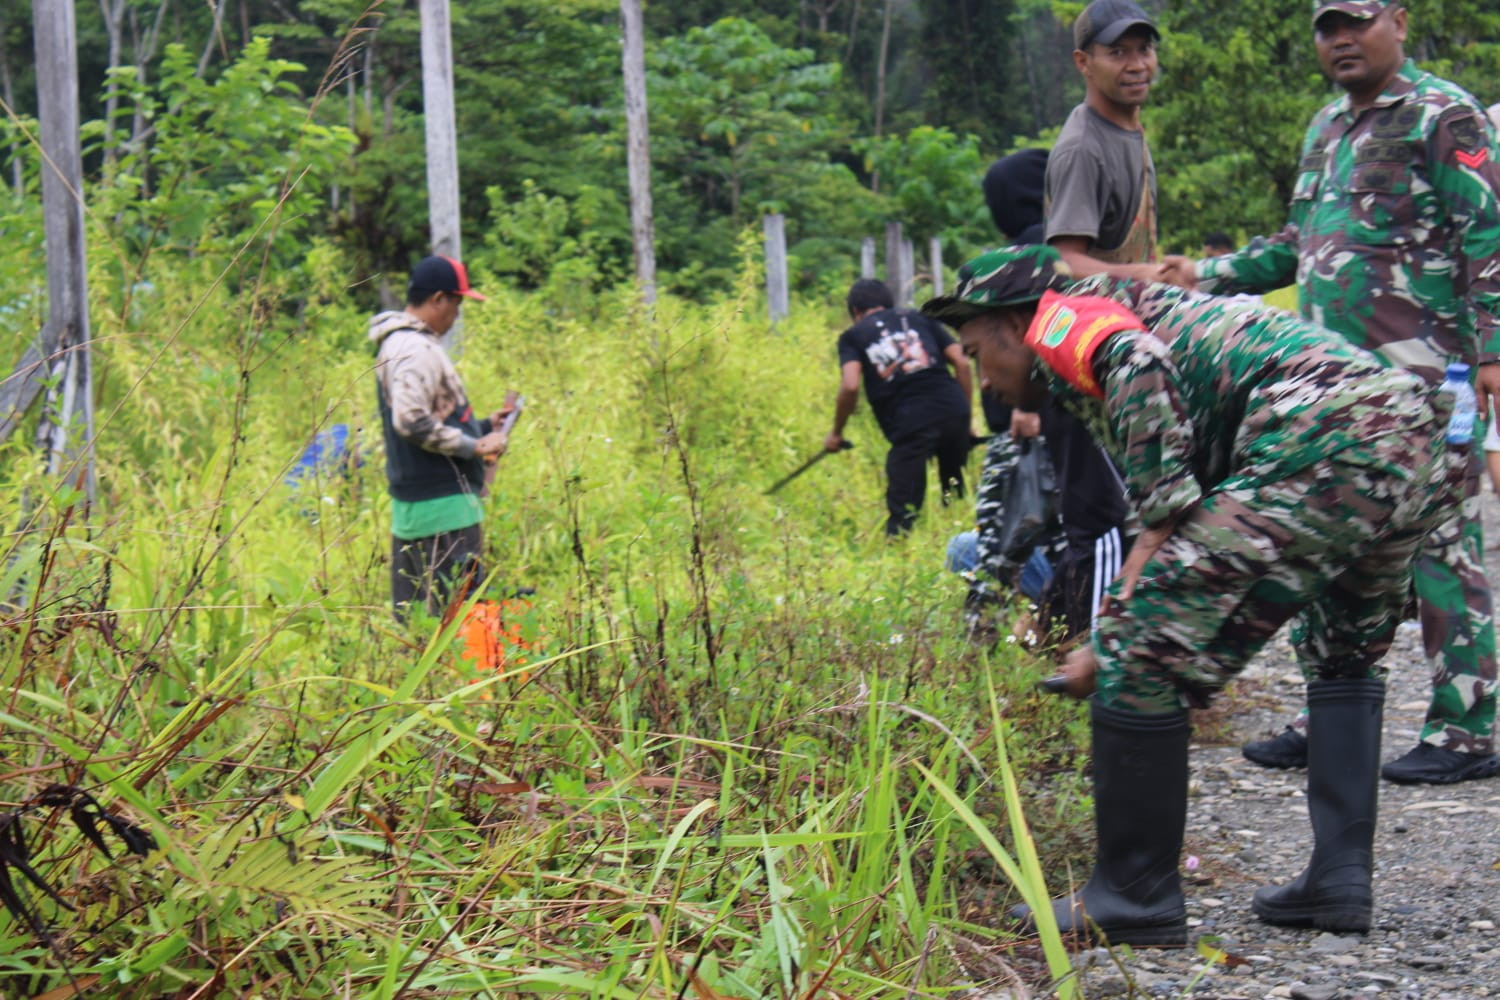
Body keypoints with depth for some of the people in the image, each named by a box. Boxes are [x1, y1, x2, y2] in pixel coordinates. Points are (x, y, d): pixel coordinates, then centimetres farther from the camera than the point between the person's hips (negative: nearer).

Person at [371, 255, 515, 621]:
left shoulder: (400, 343, 18)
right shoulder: (415, 349, -14)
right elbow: (411, 422, -25)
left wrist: (483, 426, 18)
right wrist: (474, 446, -18)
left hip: (411, 505, 11)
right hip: (442, 507, -11)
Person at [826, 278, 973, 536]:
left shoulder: (853, 336, 14)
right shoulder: (919, 318, 24)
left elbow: (850, 386, -3)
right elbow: (961, 363, 14)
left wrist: (836, 433, 9)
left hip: (909, 423, -3)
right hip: (953, 410, 3)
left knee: (902, 513, -1)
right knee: (955, 497, 19)